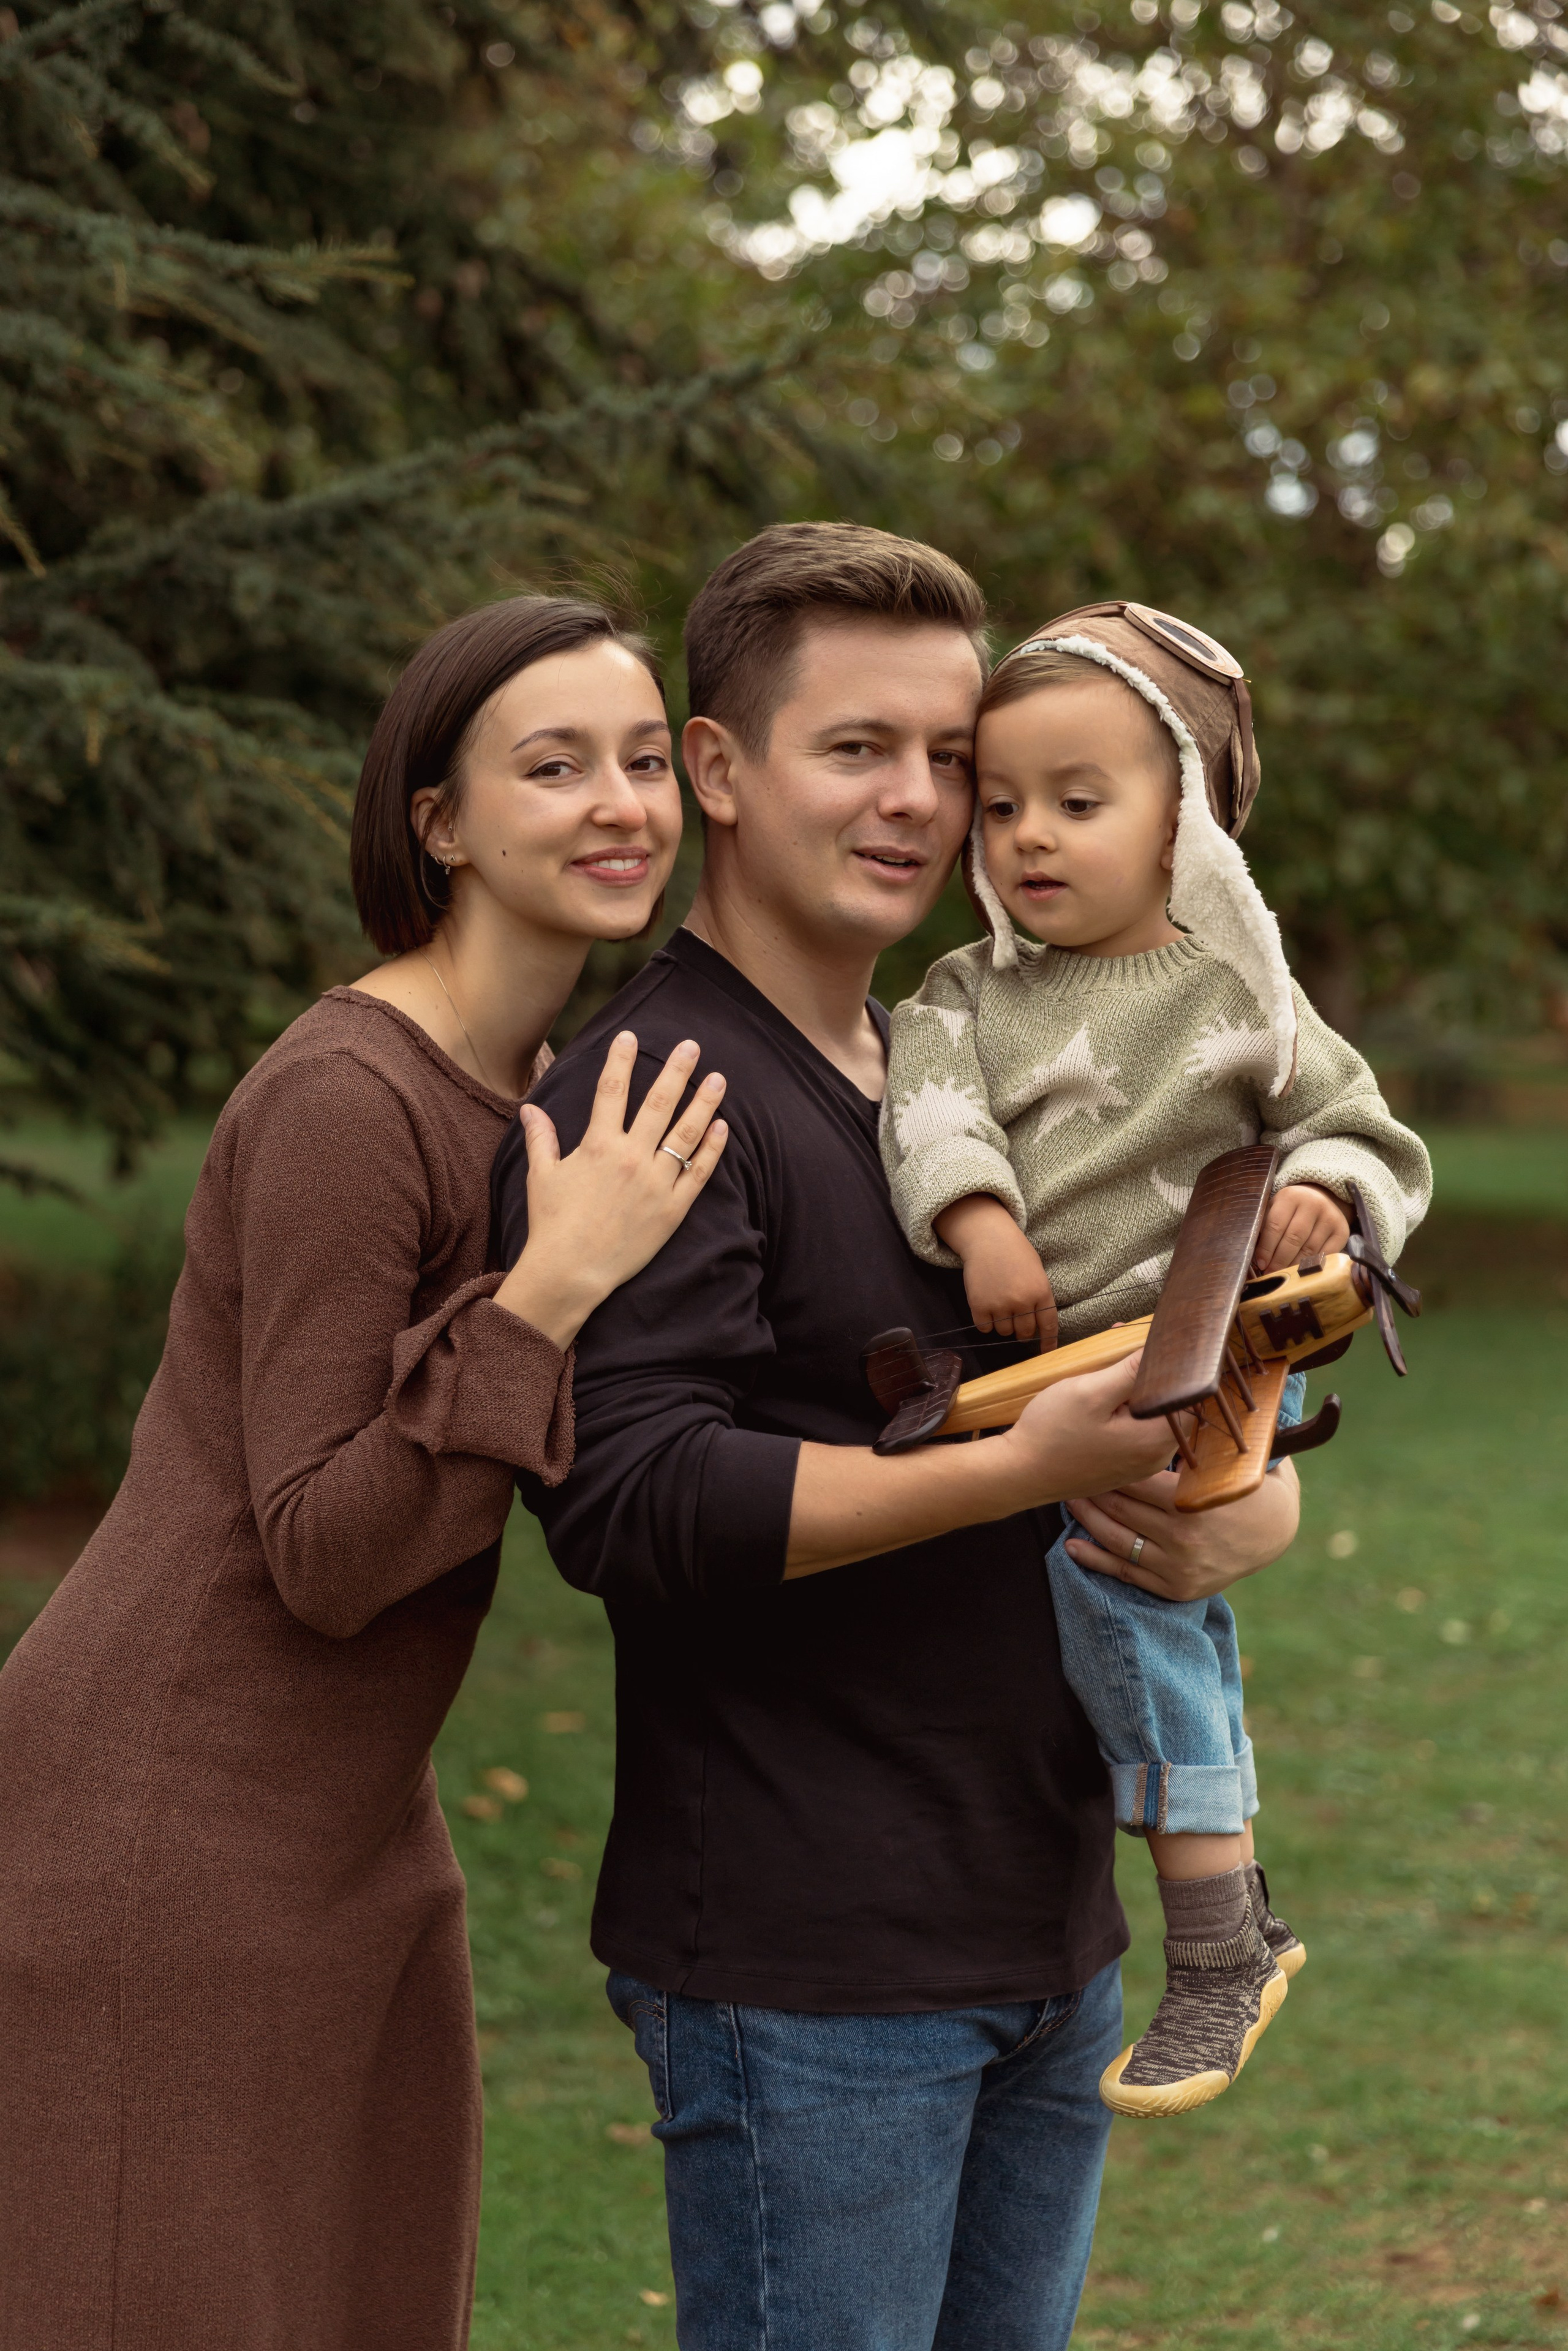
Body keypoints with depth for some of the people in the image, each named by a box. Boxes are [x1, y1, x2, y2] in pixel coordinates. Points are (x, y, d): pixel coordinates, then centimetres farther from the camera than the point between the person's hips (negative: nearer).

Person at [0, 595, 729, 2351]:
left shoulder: (534, 1086, 9)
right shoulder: (343, 1099, -19)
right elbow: (321, 1560, -20)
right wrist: (555, 1294, -27)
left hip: (345, 1835, 9)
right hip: (160, 1836, -9)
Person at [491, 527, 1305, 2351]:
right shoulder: (649, 1102, -12)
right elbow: (628, 1500, -24)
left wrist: (1241, 1520, -7)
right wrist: (1021, 1468, -26)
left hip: (1046, 1933, 8)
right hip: (801, 1965, -8)